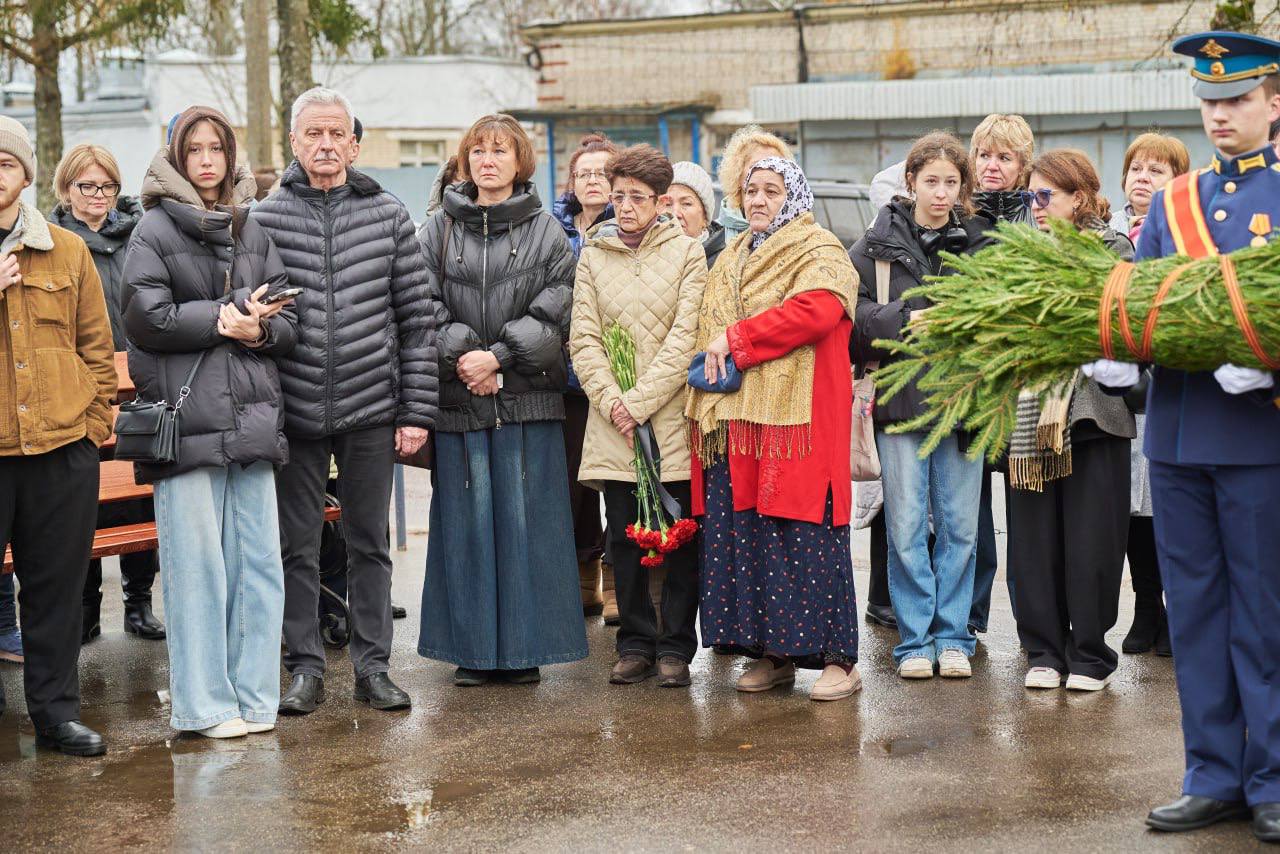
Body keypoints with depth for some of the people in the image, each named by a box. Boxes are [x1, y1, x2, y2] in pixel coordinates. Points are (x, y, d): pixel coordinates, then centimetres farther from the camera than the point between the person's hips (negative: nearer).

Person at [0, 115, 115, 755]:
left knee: (57, 584, 9)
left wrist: (95, 422, 5)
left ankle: (56, 713, 19)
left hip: (64, 447, 2)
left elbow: (96, 345, 13)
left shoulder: (67, 252, 10)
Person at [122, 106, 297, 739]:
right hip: (185, 418, -5)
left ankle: (253, 697, 12)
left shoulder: (253, 232, 16)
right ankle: (203, 704, 5)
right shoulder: (154, 230, 2)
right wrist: (221, 319, -8)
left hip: (251, 416, 5)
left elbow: (288, 320, 14)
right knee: (196, 563, -3)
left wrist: (260, 328, -7)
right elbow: (144, 317, -9)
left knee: (259, 561, 4)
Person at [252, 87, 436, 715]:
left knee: (370, 543, 8)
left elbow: (416, 321, 4)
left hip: (371, 410, 1)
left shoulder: (389, 216, 3)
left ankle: (373, 666, 17)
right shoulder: (264, 220, 0)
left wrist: (416, 410, 0)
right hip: (295, 410, 0)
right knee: (297, 545, 6)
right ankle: (305, 668, 16)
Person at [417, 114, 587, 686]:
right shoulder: (438, 231, 10)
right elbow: (426, 306, 2)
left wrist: (497, 356, -12)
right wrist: (463, 357, -12)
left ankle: (524, 649, 8)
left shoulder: (547, 232, 7)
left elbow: (553, 312, -2)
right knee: (467, 520, 1)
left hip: (528, 397, -1)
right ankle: (473, 650, 9)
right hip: (459, 399, 1)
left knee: (525, 518, 0)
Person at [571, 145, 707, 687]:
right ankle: (635, 643, 16)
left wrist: (640, 400, -13)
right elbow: (583, 339, 4)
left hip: (672, 419, -2)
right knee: (625, 537, 6)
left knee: (680, 537, 1)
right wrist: (612, 402, -10)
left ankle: (675, 647, 11)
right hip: (612, 424, 3)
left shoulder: (688, 252, 2)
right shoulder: (592, 258, 11)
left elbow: (685, 338, -6)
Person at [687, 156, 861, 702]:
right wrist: (710, 361, 8)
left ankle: (838, 658, -3)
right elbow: (710, 323, 29)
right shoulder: (731, 260, 23)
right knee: (741, 535, 4)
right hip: (735, 420, 7)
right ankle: (771, 654, 13)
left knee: (806, 536, -9)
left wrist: (735, 338, -15)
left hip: (795, 417, -7)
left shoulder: (819, 253, -2)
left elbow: (816, 311, -19)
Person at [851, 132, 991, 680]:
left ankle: (953, 636, 15)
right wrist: (905, 320, -15)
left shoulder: (980, 243, 8)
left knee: (960, 527, 5)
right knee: (906, 526, 1)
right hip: (901, 396, -1)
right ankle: (915, 640, 10)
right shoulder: (878, 244, 4)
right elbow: (851, 311, -3)